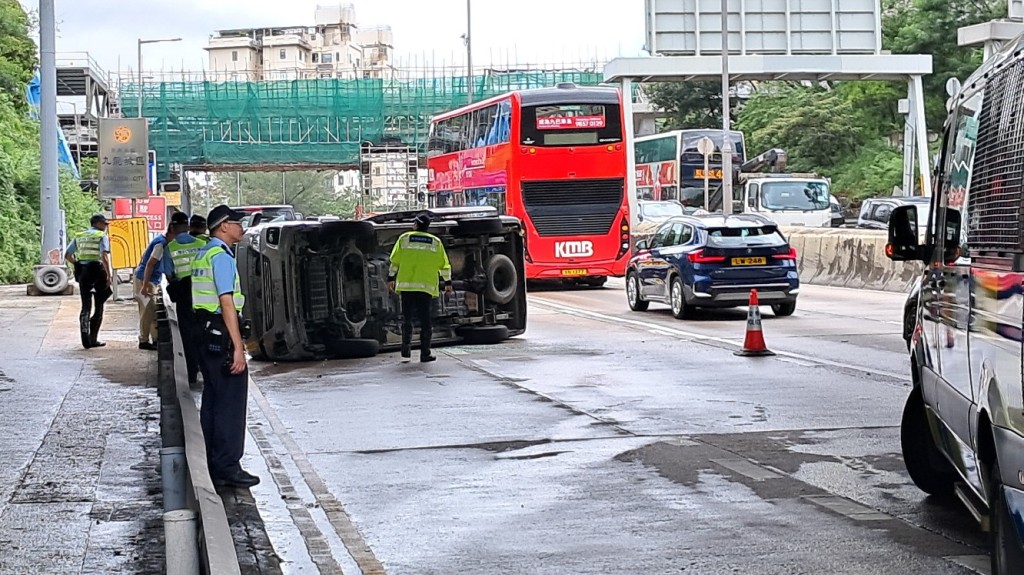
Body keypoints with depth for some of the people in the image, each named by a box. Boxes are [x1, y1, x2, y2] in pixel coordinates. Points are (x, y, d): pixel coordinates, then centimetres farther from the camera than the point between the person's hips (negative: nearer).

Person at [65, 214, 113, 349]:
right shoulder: (102, 236, -3)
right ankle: (93, 339, 5)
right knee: (99, 306, 7)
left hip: (82, 272, 4)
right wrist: (109, 275, -15)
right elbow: (104, 256, -17)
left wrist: (77, 265, 16)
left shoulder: (79, 236, 15)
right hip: (97, 271, -4)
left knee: (86, 306, 8)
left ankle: (85, 339, -4)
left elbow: (67, 255, 12)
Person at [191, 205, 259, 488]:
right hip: (221, 336, -10)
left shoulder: (203, 253, 17)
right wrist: (238, 347, -22)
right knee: (231, 403, -6)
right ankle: (227, 468, -4)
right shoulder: (221, 255, -14)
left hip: (205, 334, 10)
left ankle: (212, 465, 20)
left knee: (212, 401, 15)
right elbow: (227, 303, -20)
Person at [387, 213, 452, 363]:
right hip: (427, 286, 0)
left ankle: (406, 348, 10)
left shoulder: (404, 238, 4)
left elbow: (395, 260, 4)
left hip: (406, 284, 0)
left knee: (407, 318, 12)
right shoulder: (436, 242, 6)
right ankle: (425, 353, -1)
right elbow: (443, 264, 8)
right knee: (425, 320, 1)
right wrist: (447, 282, 18)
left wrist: (391, 277, 13)